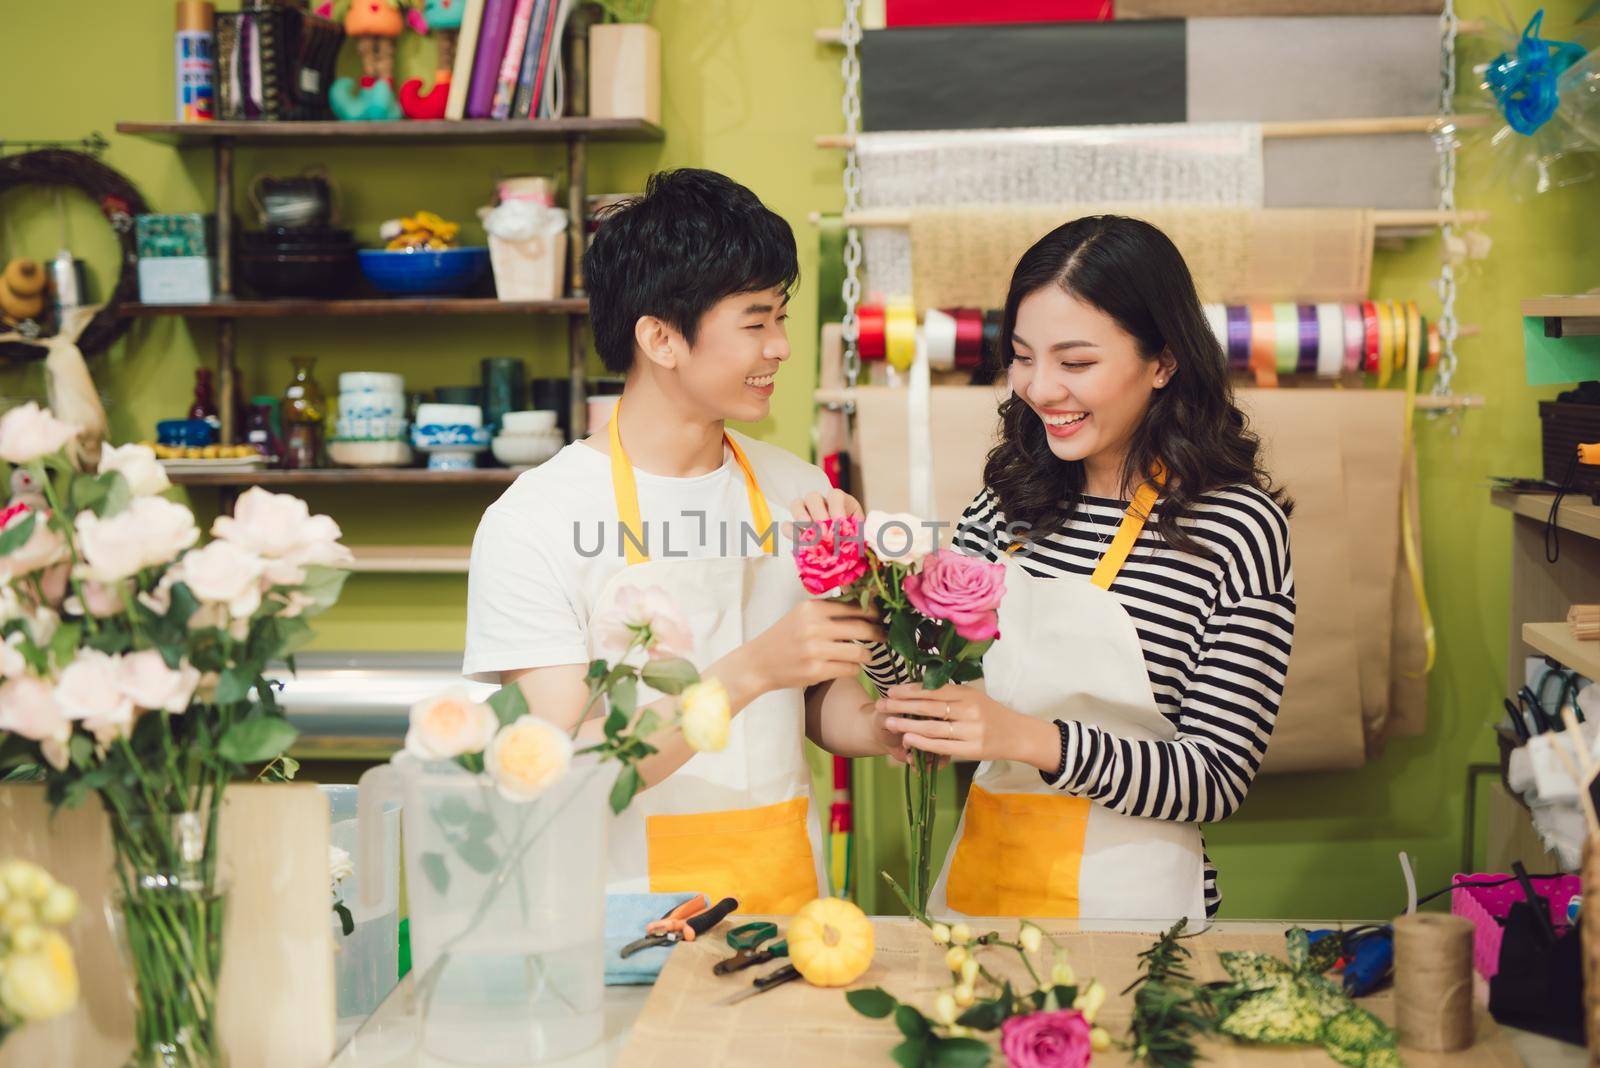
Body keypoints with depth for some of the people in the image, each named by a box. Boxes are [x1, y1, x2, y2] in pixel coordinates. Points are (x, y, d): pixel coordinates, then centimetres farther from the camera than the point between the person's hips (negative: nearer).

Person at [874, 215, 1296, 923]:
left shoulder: (1237, 525, -14)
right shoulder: (1014, 498, 3)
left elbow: (1216, 778, -15)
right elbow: (922, 677, 4)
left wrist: (1033, 739, -25)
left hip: (1126, 895, -5)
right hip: (979, 870, 5)